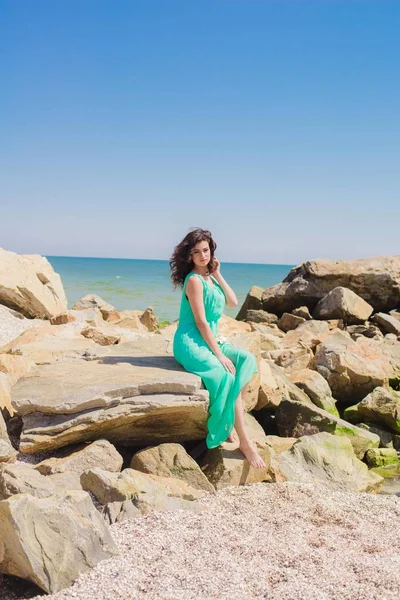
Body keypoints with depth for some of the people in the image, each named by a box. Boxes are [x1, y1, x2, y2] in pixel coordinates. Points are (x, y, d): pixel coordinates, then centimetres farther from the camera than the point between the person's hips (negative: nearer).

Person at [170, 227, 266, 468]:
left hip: (210, 339, 9)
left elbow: (233, 301, 10)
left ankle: (229, 422, -11)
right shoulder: (194, 280, -13)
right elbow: (201, 322, -17)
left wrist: (218, 275, 4)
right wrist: (219, 354, -18)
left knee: (246, 359, -12)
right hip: (191, 342, -8)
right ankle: (245, 442, -18)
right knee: (227, 377, -25)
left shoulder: (210, 277, 12)